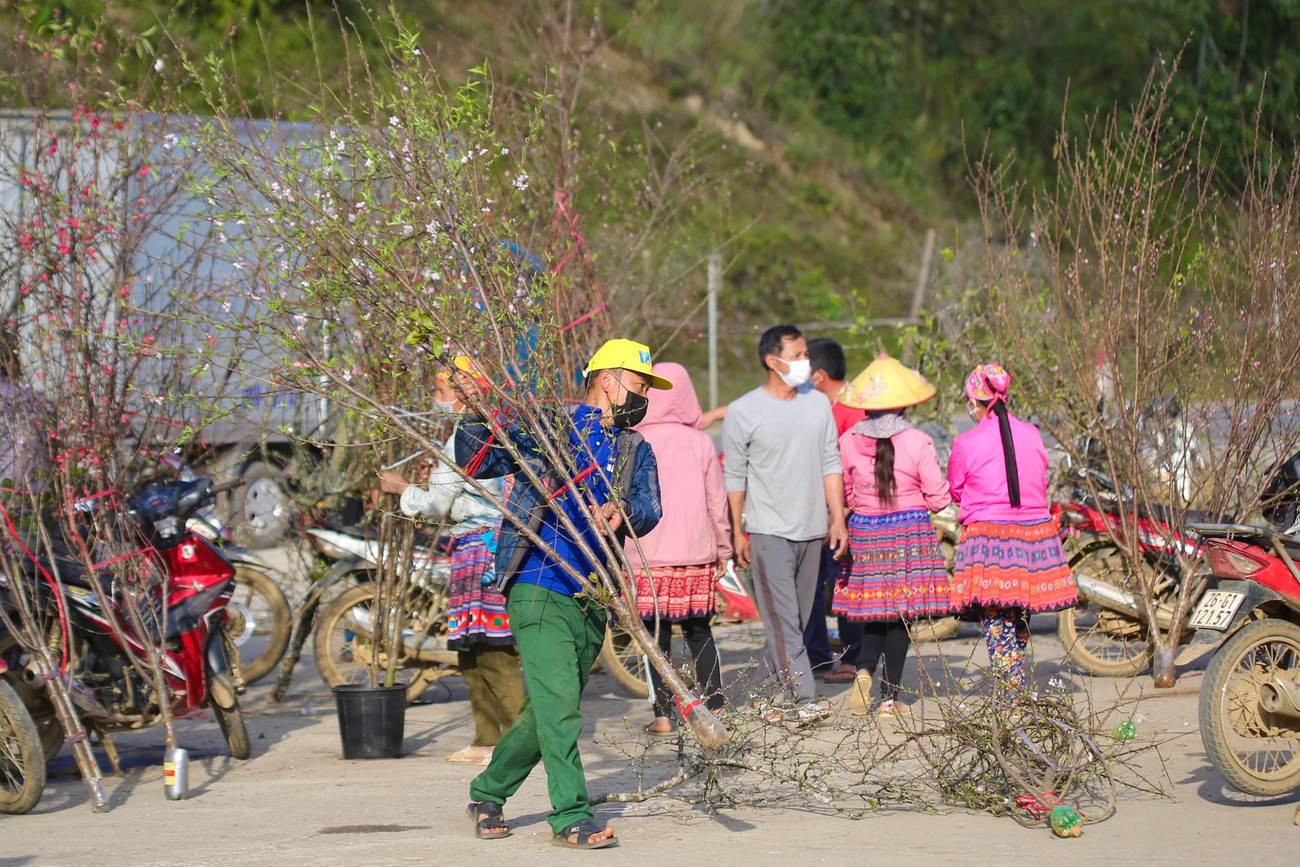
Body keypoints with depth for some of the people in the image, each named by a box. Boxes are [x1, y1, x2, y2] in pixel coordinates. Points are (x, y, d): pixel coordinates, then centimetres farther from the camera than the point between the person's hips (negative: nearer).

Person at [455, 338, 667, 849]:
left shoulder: (635, 450, 16)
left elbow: (649, 511, 0)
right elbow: (474, 459, 5)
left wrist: (620, 513, -22)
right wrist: (474, 417, -14)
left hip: (592, 600, 6)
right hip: (540, 591, -6)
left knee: (549, 710, 12)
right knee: (558, 705, -15)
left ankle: (488, 792, 30)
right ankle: (571, 816, -13)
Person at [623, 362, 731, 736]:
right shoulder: (701, 443, 0)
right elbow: (717, 501, 5)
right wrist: (723, 548, 16)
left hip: (648, 554, -2)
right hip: (696, 552, 3)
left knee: (657, 634, 2)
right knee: (699, 630, 13)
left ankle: (663, 714, 0)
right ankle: (714, 705, 11)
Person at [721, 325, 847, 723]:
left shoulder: (818, 404, 9)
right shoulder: (743, 412, -4)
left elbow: (830, 464, 12)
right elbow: (734, 476, 0)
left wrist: (838, 518, 5)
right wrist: (737, 532, -1)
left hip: (811, 528, 5)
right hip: (768, 530, -5)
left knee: (795, 618, 7)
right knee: (782, 619, -12)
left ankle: (772, 690, 17)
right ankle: (804, 698, -18)